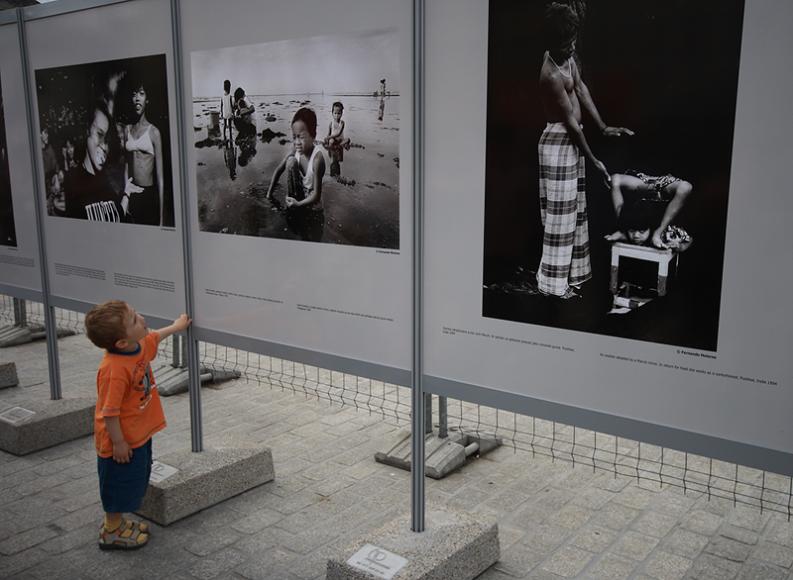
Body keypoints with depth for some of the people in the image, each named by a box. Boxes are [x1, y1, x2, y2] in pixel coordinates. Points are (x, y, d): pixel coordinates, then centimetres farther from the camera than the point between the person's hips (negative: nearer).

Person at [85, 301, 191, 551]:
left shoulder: (139, 346, -8)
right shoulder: (115, 370, -35)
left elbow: (154, 337, 18)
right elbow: (109, 412, -28)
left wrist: (176, 326, 31)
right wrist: (118, 442, -21)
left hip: (139, 434, 9)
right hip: (122, 440, -9)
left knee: (135, 481, 23)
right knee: (120, 483, 9)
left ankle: (117, 521, 41)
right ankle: (111, 532, 29)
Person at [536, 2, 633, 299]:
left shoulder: (566, 55, 2)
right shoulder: (552, 75, -25)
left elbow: (581, 89, 10)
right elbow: (571, 122, -21)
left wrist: (603, 127, 6)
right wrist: (593, 160, -14)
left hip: (571, 141, 10)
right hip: (559, 144, -10)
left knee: (574, 209, 17)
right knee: (560, 214, -1)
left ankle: (572, 271, 30)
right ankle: (554, 282, 10)